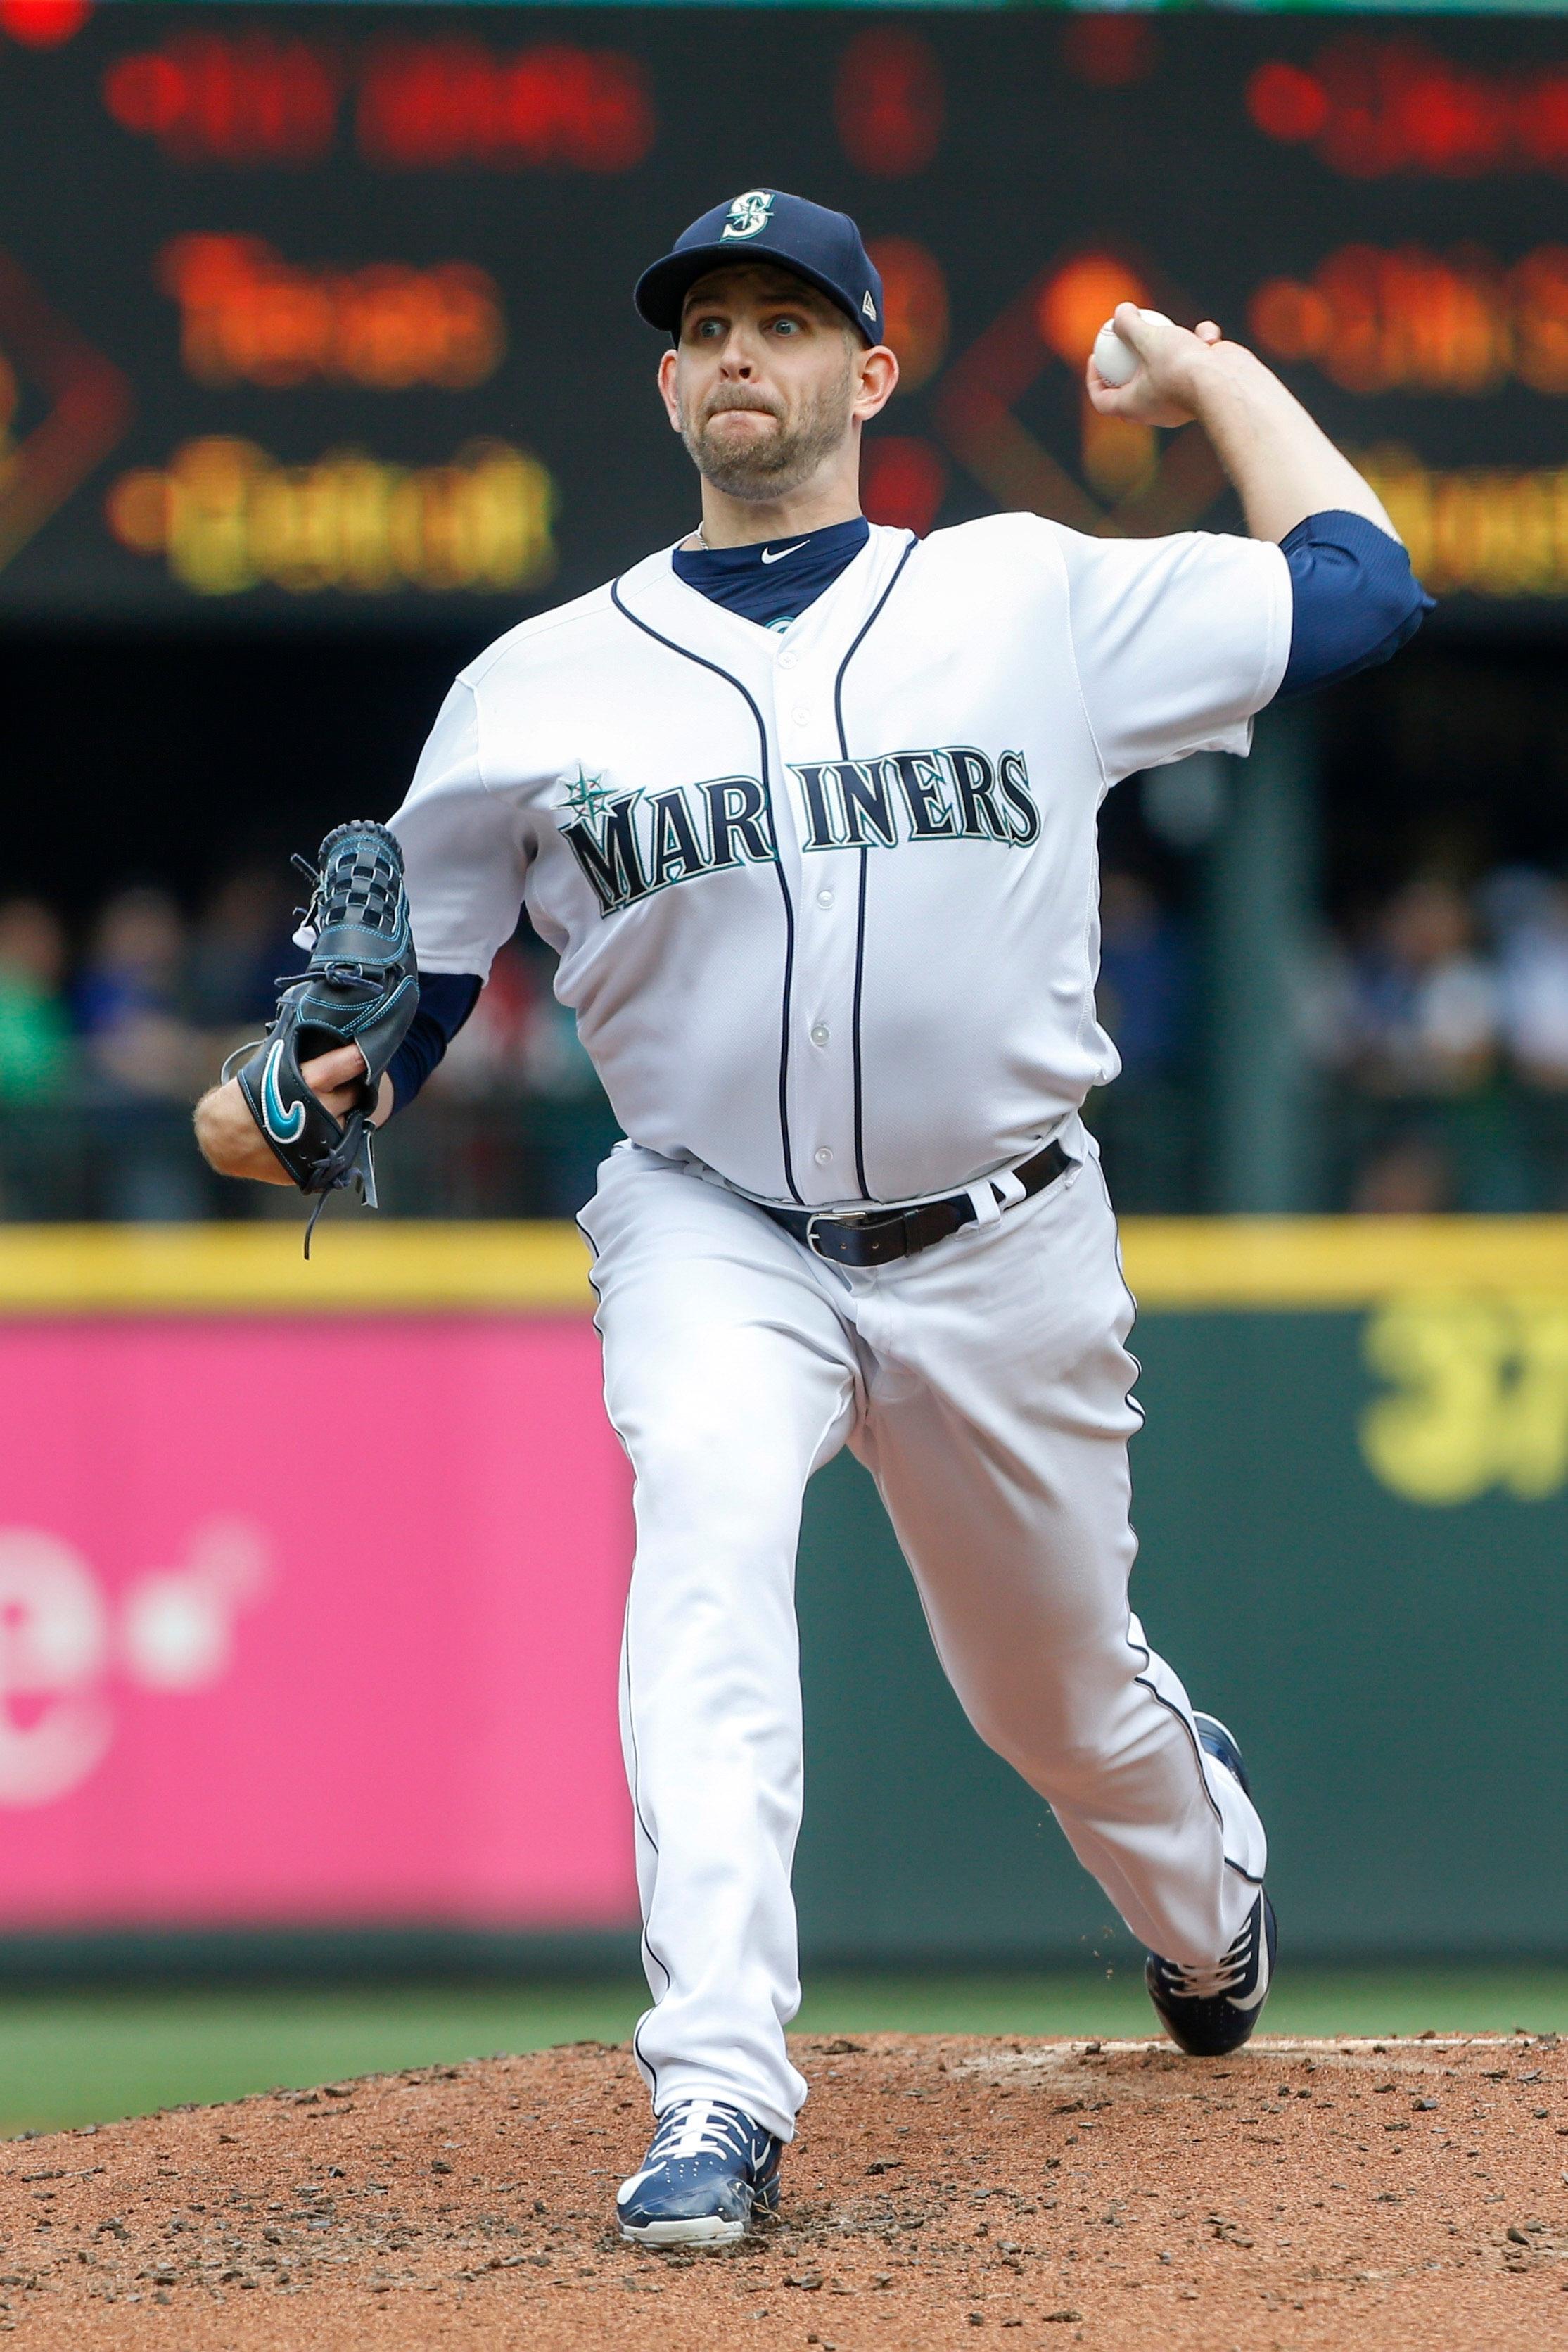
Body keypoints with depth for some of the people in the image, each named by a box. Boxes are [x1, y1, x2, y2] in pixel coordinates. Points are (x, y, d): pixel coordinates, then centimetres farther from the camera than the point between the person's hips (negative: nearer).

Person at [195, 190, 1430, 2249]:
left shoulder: (1036, 603, 0)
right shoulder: (540, 688, 0)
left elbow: (1359, 587, 7)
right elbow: (409, 994, 3)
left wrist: (1209, 370, 14)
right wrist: (297, 1099, -18)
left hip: (1001, 1247, 1)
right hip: (715, 1232, -1)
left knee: (1059, 1694, 15)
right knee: (705, 1535, -32)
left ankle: (1205, 1867, 55)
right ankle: (718, 2101, -38)